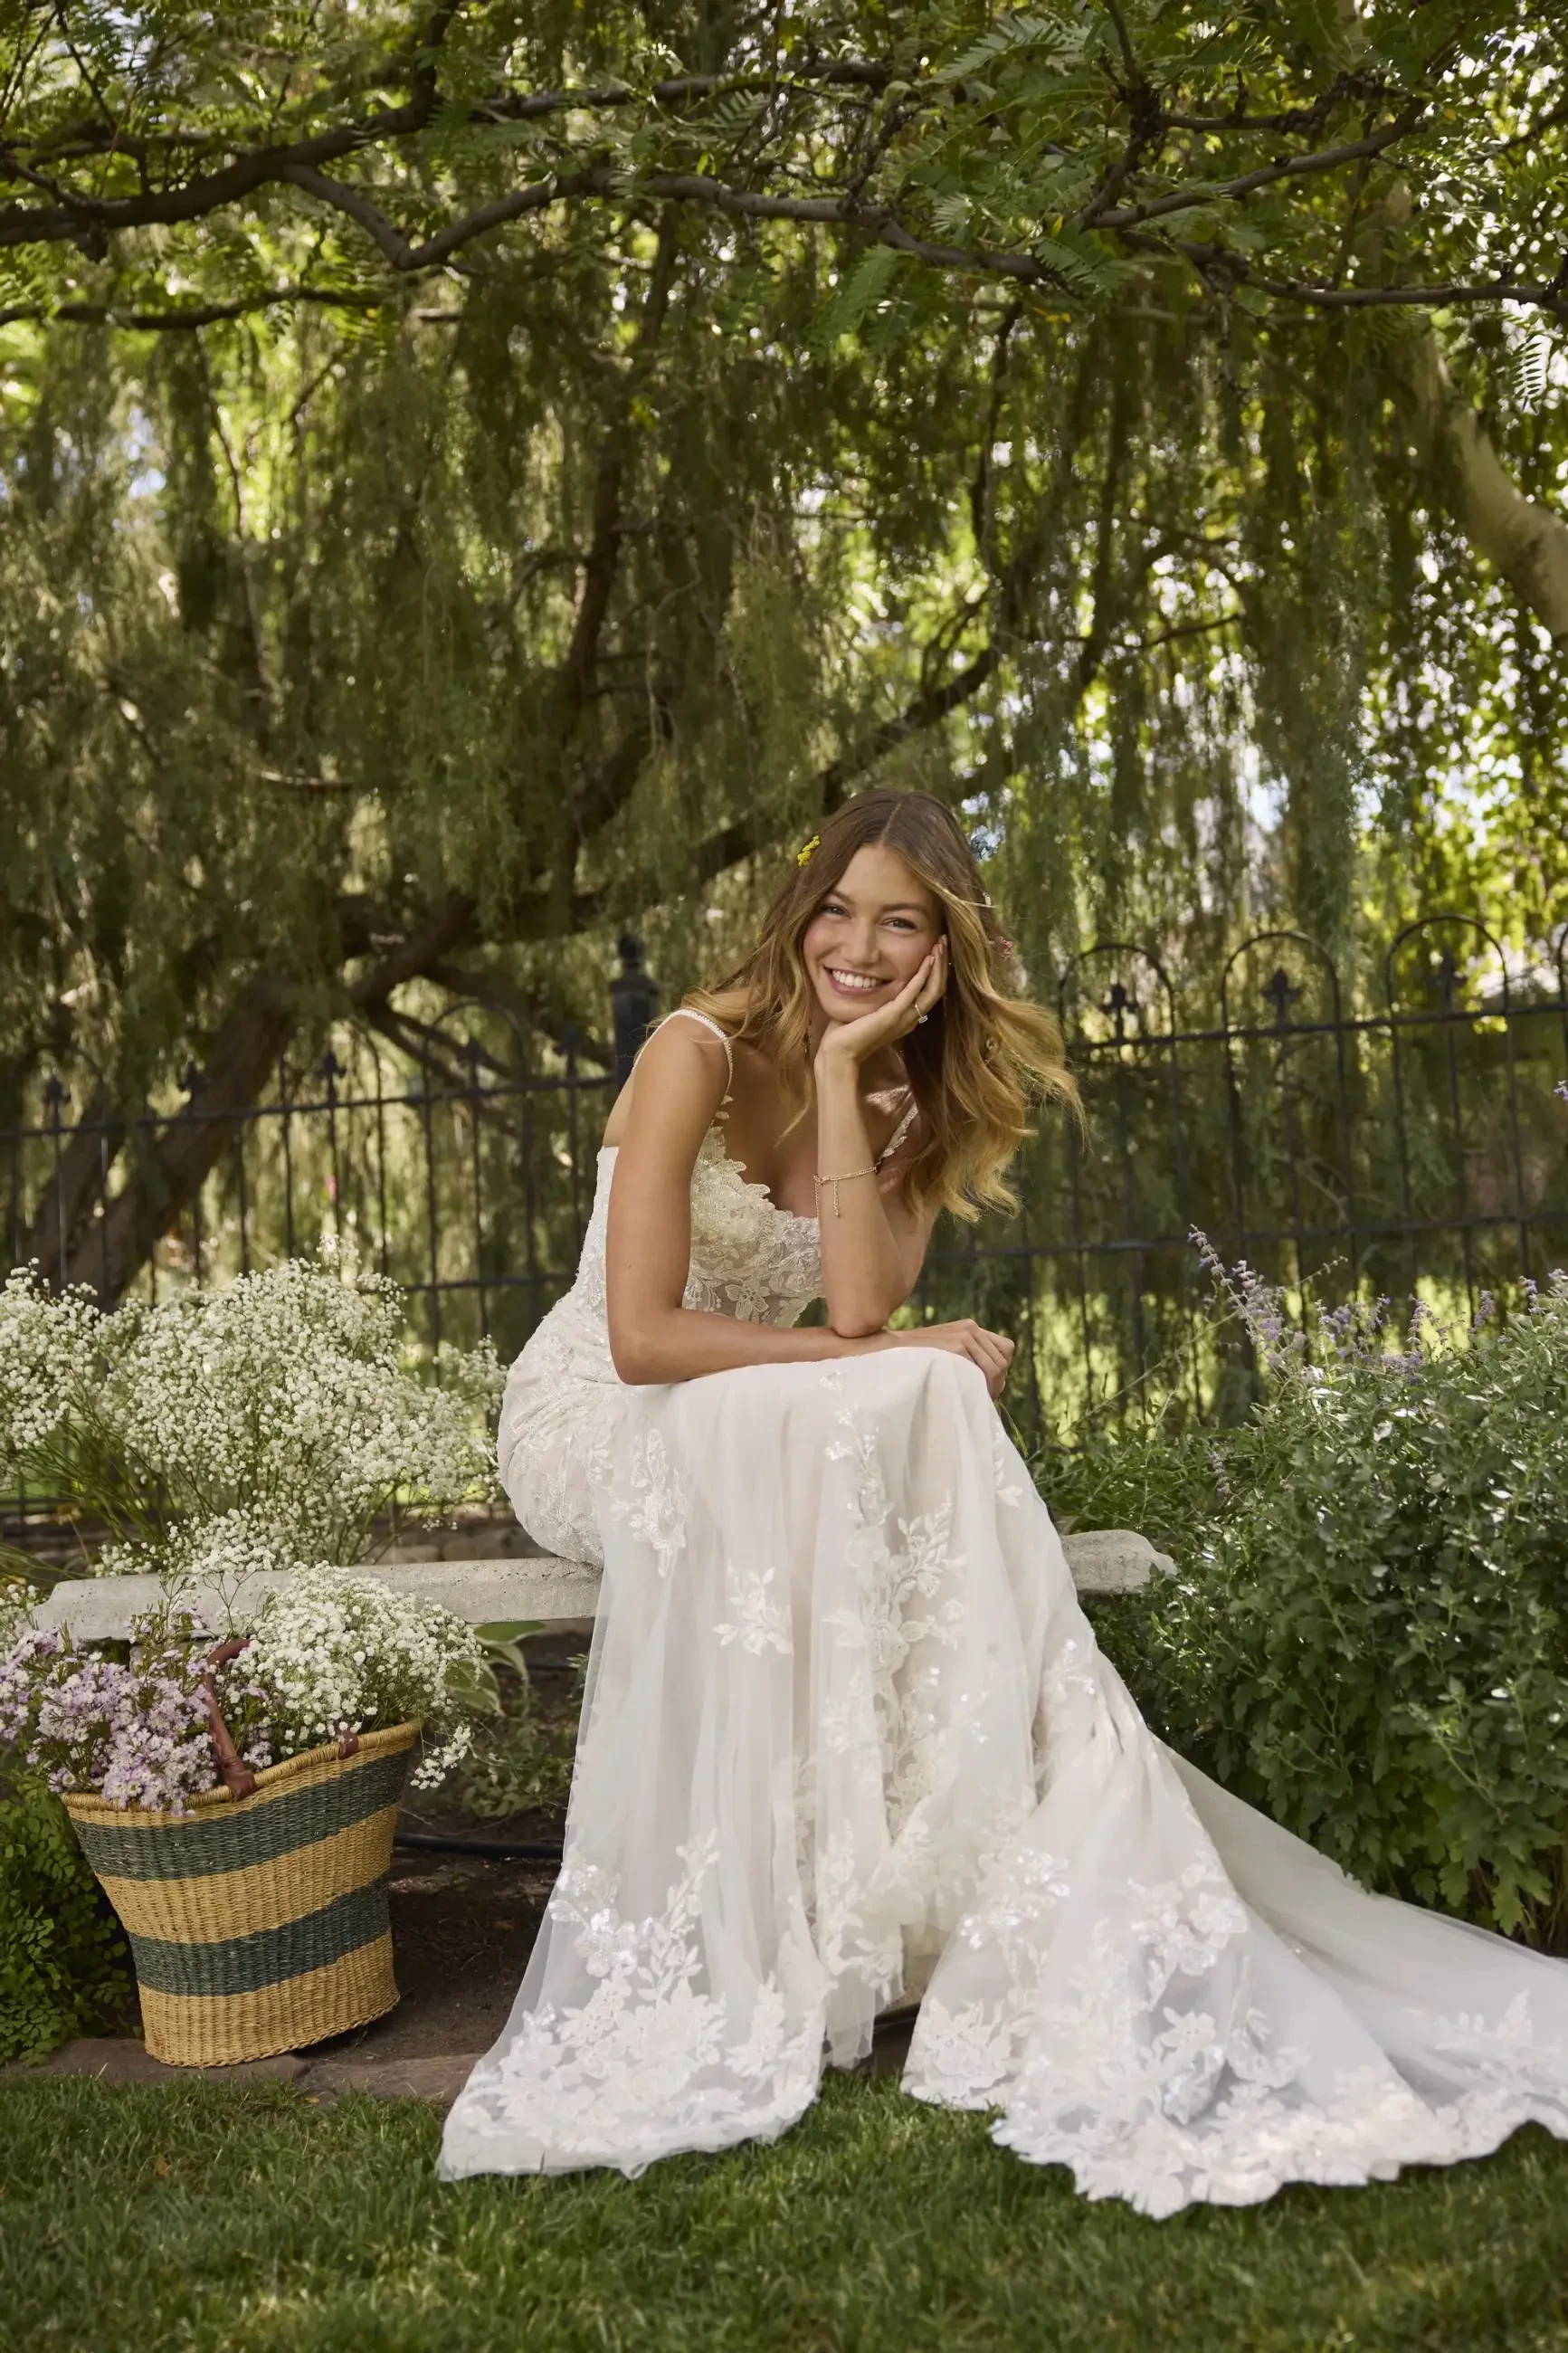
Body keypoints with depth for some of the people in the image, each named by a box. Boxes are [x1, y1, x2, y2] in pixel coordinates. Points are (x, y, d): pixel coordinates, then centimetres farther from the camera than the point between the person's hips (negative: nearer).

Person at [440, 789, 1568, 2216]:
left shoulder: (912, 1107, 5)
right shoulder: (701, 1052, -13)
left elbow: (861, 1310, -15)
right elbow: (643, 1336, -21)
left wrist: (844, 1073, -18)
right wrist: (893, 1362, -19)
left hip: (760, 1440, 5)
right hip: (599, 1423, -4)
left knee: (924, 1410, -29)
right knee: (909, 1402, -32)